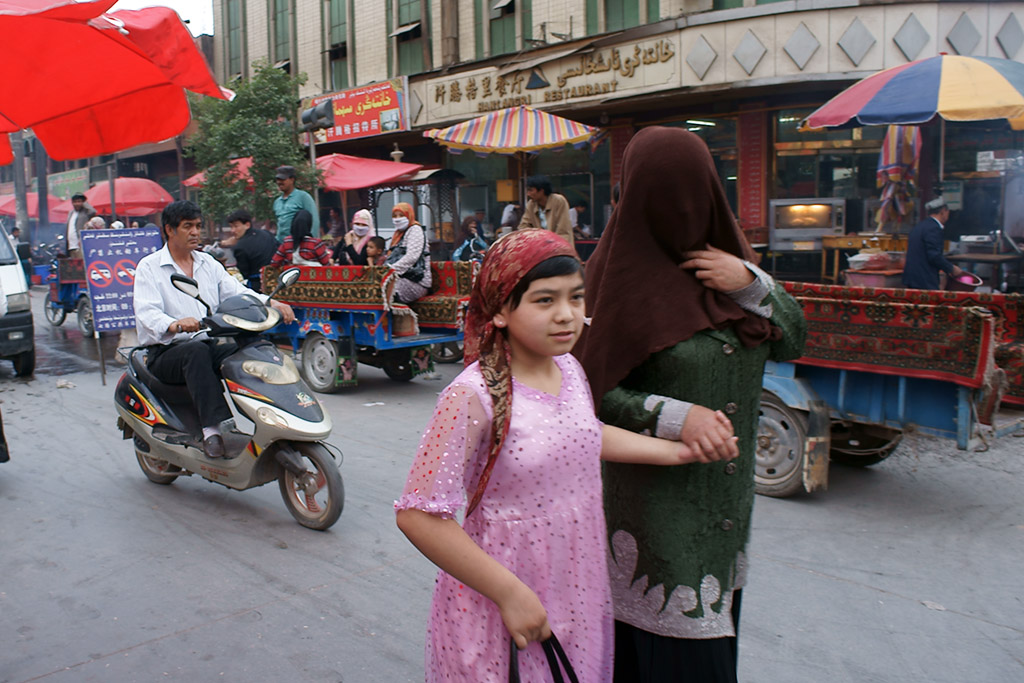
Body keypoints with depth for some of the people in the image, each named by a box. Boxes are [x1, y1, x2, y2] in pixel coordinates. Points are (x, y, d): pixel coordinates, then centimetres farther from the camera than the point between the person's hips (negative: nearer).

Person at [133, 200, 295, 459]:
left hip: (209, 345, 4)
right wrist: (174, 325, -38)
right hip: (167, 353, -4)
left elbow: (236, 292, 7)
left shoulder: (208, 263, 18)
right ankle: (213, 428, -46)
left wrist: (272, 303, -13)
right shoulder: (149, 267, 1)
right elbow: (146, 313, -15)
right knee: (197, 351, -38)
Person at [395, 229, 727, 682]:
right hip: (501, 608, -6)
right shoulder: (473, 396, -24)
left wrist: (674, 450, 17)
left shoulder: (570, 369, -2)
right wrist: (511, 594, -23)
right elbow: (419, 516, -25)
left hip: (578, 592, 7)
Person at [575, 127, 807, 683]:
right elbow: (593, 391, -14)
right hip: (656, 497, -6)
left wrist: (749, 283, -11)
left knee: (713, 629, 19)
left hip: (727, 491, 6)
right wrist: (676, 416, -26)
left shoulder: (726, 255, 5)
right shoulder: (620, 272, -12)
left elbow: (792, 342, 5)